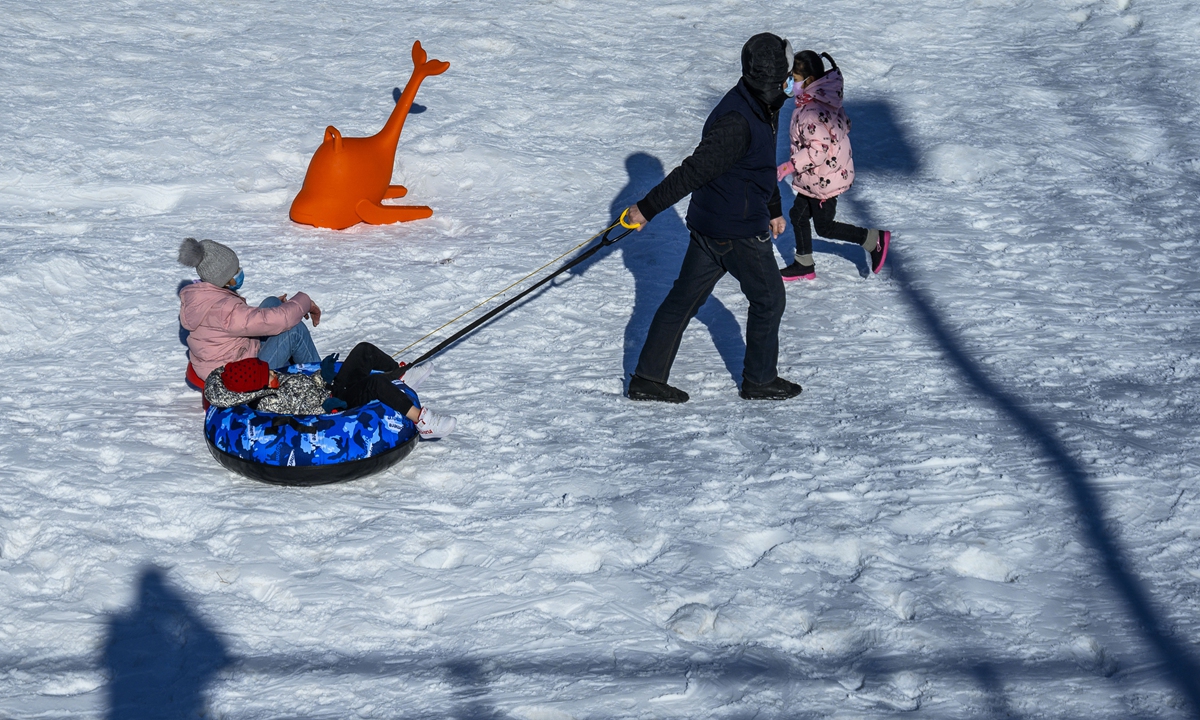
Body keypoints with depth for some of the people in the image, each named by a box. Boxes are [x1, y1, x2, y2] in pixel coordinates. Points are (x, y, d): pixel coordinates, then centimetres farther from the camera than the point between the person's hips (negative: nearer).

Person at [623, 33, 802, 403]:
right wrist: (648, 208, -26)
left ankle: (646, 379, 18)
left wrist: (774, 209, 31)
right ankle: (759, 380, 26)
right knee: (768, 299, 9)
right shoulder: (737, 122, -28)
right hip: (738, 232, -10)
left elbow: (764, 165, 22)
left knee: (685, 297, 12)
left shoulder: (759, 108, 6)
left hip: (708, 225, 10)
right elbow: (694, 171, -27)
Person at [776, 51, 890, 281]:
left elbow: (817, 151, -33)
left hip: (825, 179, -10)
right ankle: (804, 265, 29)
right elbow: (844, 124, 13)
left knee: (824, 227, 7)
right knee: (799, 216, 17)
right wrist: (842, 148, 28)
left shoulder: (812, 112, -30)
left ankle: (875, 240, 18)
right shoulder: (826, 99, 0)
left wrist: (789, 166, -29)